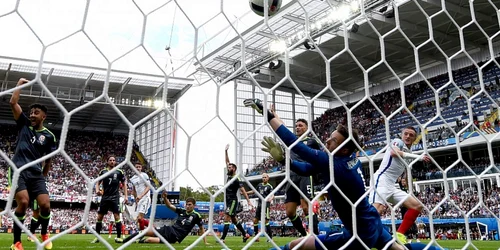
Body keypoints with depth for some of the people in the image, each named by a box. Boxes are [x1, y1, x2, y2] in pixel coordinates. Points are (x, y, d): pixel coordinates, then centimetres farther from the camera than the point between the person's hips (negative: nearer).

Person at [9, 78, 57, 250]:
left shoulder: (49, 136, 7)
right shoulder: (24, 124, 9)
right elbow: (13, 103, 2)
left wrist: (43, 176, 17)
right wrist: (20, 83, 7)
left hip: (36, 173, 1)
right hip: (18, 170, -1)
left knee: (45, 205, -12)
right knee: (23, 202, -22)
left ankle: (44, 234, 19)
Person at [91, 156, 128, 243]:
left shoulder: (119, 172, 3)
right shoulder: (103, 172, 7)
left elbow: (124, 184, 8)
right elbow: (98, 182, 13)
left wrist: (126, 196, 1)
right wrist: (97, 189, -9)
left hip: (115, 197, -2)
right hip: (105, 197, 2)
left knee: (116, 216, -8)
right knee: (99, 216, 4)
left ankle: (119, 237, -2)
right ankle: (97, 237, 16)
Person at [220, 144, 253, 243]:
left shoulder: (237, 180, -13)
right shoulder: (229, 176, 8)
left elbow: (243, 190, -16)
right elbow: (227, 162, 12)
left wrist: (248, 201, -23)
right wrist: (226, 151, 8)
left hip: (233, 201, -8)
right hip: (228, 201, 8)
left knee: (226, 219, -13)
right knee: (234, 220, 13)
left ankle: (223, 238, -13)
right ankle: (245, 235, 23)